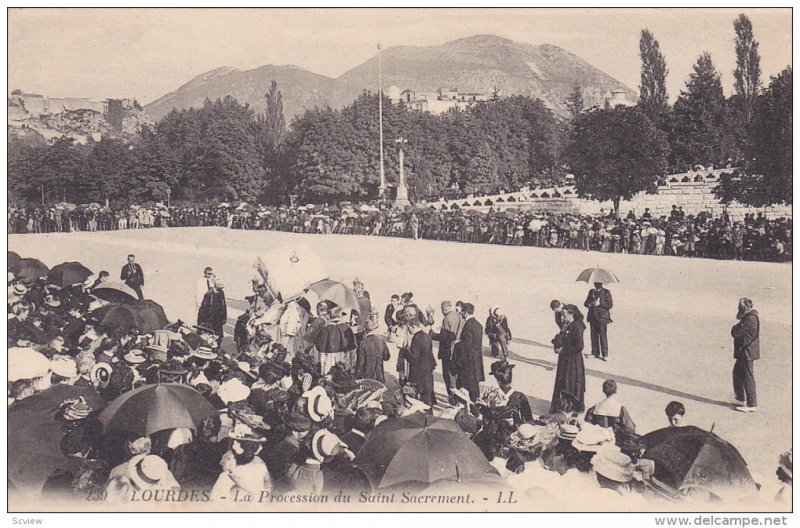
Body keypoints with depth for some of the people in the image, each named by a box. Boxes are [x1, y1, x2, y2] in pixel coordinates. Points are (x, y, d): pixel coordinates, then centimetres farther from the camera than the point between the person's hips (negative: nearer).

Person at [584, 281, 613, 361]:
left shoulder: (606, 292, 1)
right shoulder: (591, 292, 15)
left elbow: (610, 305, -6)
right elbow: (586, 303, 12)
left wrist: (600, 303, -16)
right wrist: (591, 304, -10)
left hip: (602, 318, -4)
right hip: (593, 317, 4)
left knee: (603, 336, -7)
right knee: (594, 335, 7)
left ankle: (605, 355, -3)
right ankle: (595, 353, 17)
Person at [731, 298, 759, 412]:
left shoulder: (749, 319, -22)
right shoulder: (749, 318, 12)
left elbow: (735, 333, -22)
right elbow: (735, 332, 17)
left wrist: (735, 328, -4)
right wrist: (737, 328, -2)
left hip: (747, 353, -11)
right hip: (744, 352, 11)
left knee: (748, 378, -5)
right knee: (737, 373, 20)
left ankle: (752, 405, 1)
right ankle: (741, 399, 31)